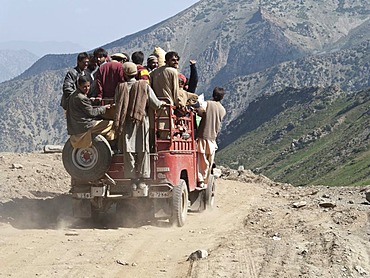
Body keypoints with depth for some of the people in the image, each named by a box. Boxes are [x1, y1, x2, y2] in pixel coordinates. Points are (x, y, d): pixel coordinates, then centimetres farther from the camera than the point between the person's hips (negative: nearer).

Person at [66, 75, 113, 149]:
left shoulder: (73, 96, 13)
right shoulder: (81, 98, -18)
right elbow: (91, 112, -12)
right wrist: (104, 108, 0)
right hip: (85, 127, -11)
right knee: (110, 123, -9)